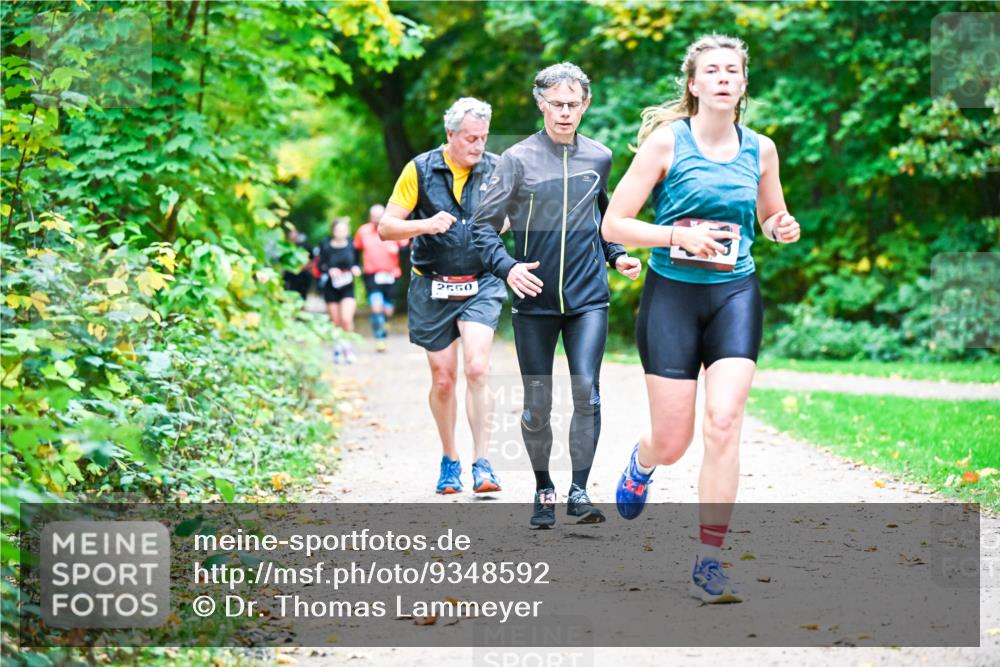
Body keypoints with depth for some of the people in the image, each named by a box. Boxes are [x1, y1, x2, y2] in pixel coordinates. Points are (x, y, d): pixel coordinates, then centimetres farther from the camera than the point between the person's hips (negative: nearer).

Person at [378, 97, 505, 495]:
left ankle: (482, 465, -15)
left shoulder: (496, 170, 0)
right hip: (432, 289, 1)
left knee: (477, 369, -18)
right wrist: (426, 225, -21)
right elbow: (386, 227, -3)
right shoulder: (420, 170, -3)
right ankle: (450, 460, 24)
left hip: (480, 286, 0)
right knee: (443, 378, 6)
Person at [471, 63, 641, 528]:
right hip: (535, 300, -1)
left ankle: (579, 491, -5)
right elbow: (483, 226, -2)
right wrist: (507, 266, -18)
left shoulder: (598, 158, 7)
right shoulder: (518, 159, -3)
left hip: (588, 298, 1)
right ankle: (543, 490, 22)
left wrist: (616, 256, 9)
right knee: (537, 405, 4)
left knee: (586, 391, -12)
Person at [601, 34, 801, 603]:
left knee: (724, 422, -16)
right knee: (672, 443, 1)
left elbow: (772, 216, 23)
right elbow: (614, 224, -5)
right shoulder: (667, 140, -4)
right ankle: (641, 462, 41)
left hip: (735, 295, 2)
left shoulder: (760, 148, 6)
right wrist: (679, 236, -19)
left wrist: (783, 228, -1)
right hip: (672, 294, -2)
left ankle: (709, 562, -8)